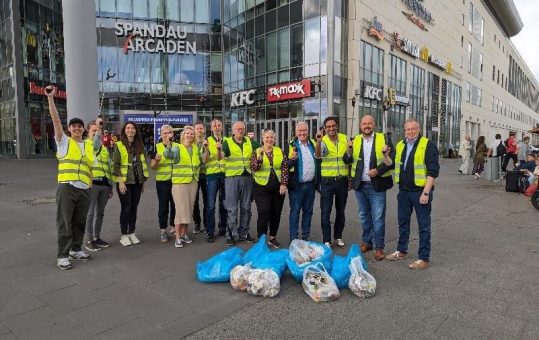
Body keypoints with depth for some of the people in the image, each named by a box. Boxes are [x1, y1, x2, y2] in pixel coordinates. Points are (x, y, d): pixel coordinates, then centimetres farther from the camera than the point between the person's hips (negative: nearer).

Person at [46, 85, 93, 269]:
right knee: (64, 223, -1)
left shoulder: (89, 147, 16)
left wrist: (91, 186, 12)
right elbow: (56, 120, -6)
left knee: (79, 222, 12)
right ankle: (62, 255, 6)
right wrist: (50, 98, -13)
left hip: (84, 189, 4)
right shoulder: (64, 141, 4)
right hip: (67, 187, -4)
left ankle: (76, 249, 26)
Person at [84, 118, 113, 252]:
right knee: (90, 213, 0)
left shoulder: (104, 148, 18)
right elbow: (95, 144, -27)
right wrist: (97, 126, -26)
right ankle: (89, 240, 9)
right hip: (92, 183, -6)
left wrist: (111, 186, 17)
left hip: (105, 183, 6)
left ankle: (97, 237, 25)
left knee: (100, 213, 14)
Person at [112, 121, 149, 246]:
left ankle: (132, 233, 20)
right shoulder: (118, 145, -4)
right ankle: (124, 235, 11)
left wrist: (143, 181, 12)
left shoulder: (139, 146, 11)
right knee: (126, 208, -1)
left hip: (137, 181, 5)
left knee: (134, 208, 9)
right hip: (124, 182, -4)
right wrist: (120, 181, -15)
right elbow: (115, 164, -9)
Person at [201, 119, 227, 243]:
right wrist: (206, 149, -21)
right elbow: (204, 160, -3)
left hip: (225, 174, 2)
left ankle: (223, 228, 24)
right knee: (210, 204, -3)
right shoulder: (207, 141, 4)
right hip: (212, 175, -2)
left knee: (224, 203, 11)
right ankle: (210, 232, 4)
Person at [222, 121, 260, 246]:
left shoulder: (249, 141, 11)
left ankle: (243, 233, 23)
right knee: (232, 208, -1)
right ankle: (230, 235, 10)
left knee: (246, 207, 11)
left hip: (247, 177, 4)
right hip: (232, 177, -4)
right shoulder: (227, 142, 0)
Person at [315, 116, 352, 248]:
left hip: (342, 181, 3)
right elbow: (318, 155, -28)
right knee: (325, 212, 2)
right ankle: (326, 240, 14)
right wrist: (318, 141, -46)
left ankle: (338, 236, 30)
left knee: (341, 211, 14)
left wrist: (350, 178, 11)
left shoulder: (344, 139, 2)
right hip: (327, 181, -3)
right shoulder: (323, 141, -7)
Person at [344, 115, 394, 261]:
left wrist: (378, 170, -18)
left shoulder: (384, 139, -3)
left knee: (378, 218, -1)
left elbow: (392, 161, -6)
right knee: (364, 216, 16)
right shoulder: (355, 140, 6)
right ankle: (367, 242, 31)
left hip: (377, 185, -4)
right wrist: (349, 151, -15)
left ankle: (379, 247, 10)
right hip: (360, 185, 4)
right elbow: (347, 161, 4)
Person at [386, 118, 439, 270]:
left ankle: (424, 258, 13)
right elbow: (394, 165, 16)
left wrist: (426, 192, -19)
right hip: (403, 191, 6)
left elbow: (433, 171, -13)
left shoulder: (428, 145, -9)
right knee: (403, 222, 16)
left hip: (420, 191, -6)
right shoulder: (400, 145, 10)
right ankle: (401, 251, 31)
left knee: (423, 225, 3)